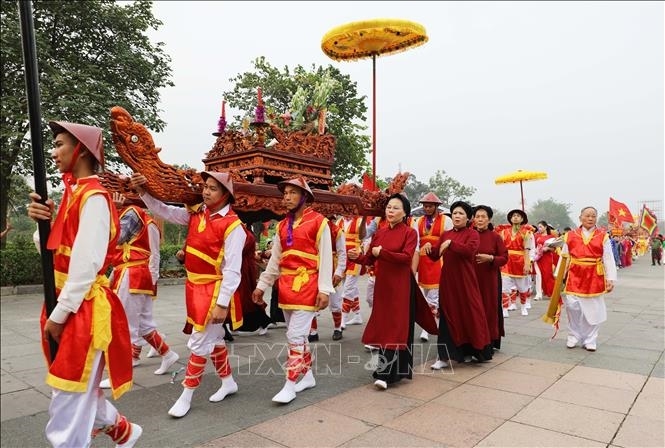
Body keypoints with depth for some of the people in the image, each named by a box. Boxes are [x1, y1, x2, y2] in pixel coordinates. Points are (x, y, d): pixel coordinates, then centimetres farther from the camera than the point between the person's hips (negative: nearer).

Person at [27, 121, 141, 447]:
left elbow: (87, 264, -20)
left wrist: (59, 314, -15)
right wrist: (42, 220, -6)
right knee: (79, 394, 22)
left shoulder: (94, 197, -16)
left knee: (67, 414, -1)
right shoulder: (73, 192, 12)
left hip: (83, 310, -9)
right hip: (67, 305, 10)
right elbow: (51, 250, 13)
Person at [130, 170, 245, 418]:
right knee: (214, 338, 19)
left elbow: (232, 270, -20)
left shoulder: (232, 226, -18)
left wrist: (222, 303, -21)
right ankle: (228, 382, 36)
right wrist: (143, 192, -9)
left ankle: (186, 396, 17)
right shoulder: (195, 213, 2)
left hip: (214, 290, -7)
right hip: (194, 286, 7)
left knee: (200, 342, 1)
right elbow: (164, 211, 7)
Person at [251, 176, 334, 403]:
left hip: (306, 285, -6)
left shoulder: (318, 222, -7)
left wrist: (324, 289, -14)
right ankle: (308, 376, 29)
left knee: (295, 335, -7)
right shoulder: (282, 226, 12)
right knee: (298, 334, 14)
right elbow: (274, 259, 15)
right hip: (286, 285, 7)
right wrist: (262, 285, 13)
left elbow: (325, 258, -9)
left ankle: (289, 386, 4)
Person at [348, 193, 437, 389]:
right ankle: (387, 367, 27)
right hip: (382, 284, 6)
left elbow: (406, 257, -20)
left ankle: (387, 374, -1)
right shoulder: (379, 232, 8)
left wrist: (382, 252, -19)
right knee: (383, 325, 11)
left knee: (396, 327, -3)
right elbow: (370, 259, 6)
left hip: (401, 285, -5)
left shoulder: (410, 232, -7)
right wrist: (358, 256, -14)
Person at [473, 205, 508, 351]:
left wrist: (490, 258, -17)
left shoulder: (495, 236, -1)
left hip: (490, 278, -1)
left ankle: (491, 341, 14)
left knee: (490, 308, 2)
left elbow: (504, 258, -2)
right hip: (472, 278, 2)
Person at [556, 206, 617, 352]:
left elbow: (608, 259, -1)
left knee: (593, 310, 7)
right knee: (572, 306, -5)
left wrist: (610, 279, -6)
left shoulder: (603, 236, 1)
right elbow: (563, 257, 4)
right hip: (575, 276, 0)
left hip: (595, 278, 0)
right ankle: (574, 336, 16)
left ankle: (590, 340, 22)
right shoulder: (570, 236, 2)